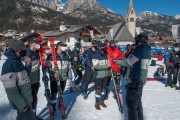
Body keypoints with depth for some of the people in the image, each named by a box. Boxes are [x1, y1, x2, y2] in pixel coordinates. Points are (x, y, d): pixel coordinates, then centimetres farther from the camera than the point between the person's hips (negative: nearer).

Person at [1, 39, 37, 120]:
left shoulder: (18, 61, 5)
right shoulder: (8, 64, -23)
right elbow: (11, 91, -24)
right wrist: (22, 105, -21)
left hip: (24, 100, 8)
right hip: (20, 103, -8)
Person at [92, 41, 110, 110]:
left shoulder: (106, 54, 5)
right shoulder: (96, 55, -15)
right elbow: (96, 66, -23)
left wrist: (108, 71, 7)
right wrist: (106, 65, -23)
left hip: (105, 75, 6)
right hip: (98, 75, -6)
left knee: (103, 88, 17)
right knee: (98, 89, 2)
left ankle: (102, 101, 34)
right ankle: (97, 103, 19)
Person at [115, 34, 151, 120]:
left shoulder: (140, 49, -16)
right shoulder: (147, 51, 11)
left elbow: (128, 62, -13)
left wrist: (117, 62, 1)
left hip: (135, 80, -9)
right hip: (141, 79, 9)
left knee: (131, 101, -1)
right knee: (137, 101, 20)